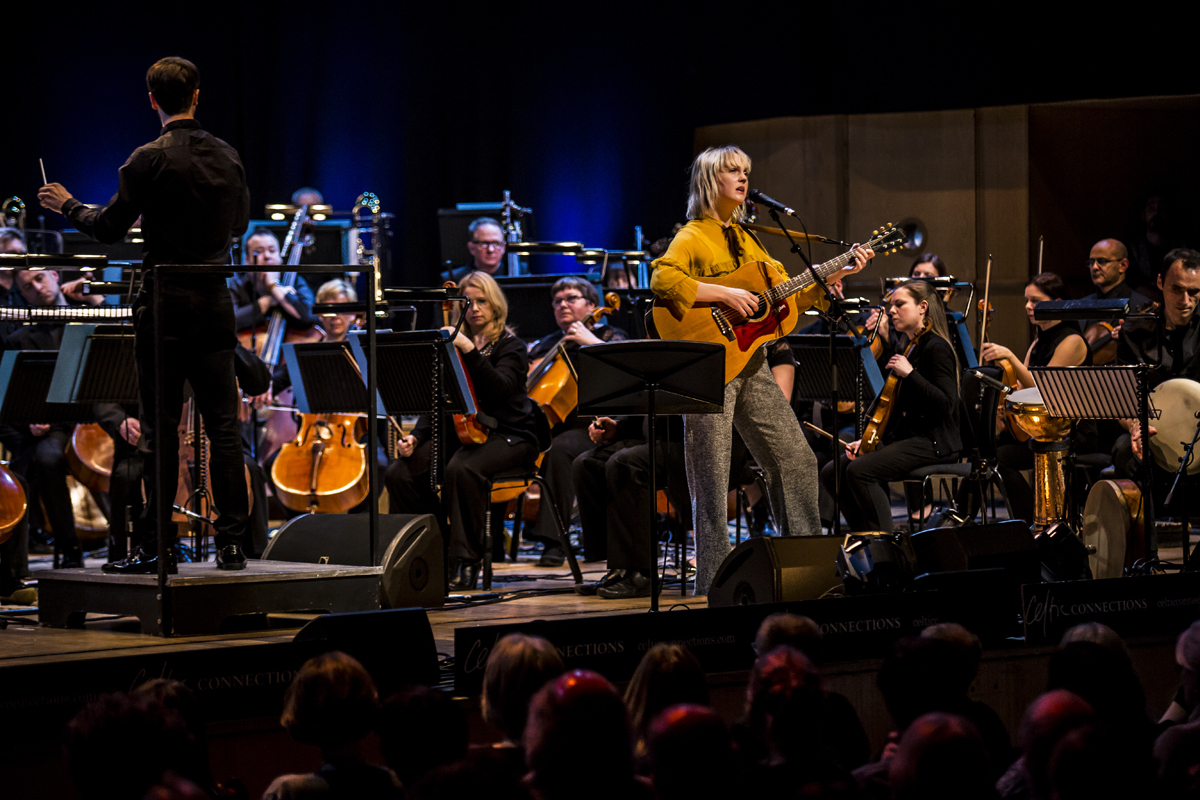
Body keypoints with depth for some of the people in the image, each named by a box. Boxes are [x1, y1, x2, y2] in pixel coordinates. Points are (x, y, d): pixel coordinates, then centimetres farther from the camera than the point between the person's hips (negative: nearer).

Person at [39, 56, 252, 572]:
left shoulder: (151, 160, -11)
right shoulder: (227, 158, 6)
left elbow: (109, 229, -8)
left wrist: (68, 206, 11)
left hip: (166, 302, -5)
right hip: (215, 301, 5)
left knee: (161, 429, -2)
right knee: (223, 425, 6)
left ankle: (155, 547, 1)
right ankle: (232, 542, 6)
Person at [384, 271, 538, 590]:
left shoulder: (510, 347, 0)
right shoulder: (452, 345, 14)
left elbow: (500, 389, -21)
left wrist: (470, 350, -27)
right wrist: (416, 437, -4)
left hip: (507, 436, -5)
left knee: (461, 469, -38)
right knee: (399, 473, -19)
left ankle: (466, 562, -29)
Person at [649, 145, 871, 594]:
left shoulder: (745, 238, 18)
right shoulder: (692, 237, -6)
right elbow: (662, 279, -24)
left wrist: (836, 274, 11)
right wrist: (725, 294, -24)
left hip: (751, 366, 8)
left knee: (796, 459, 8)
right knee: (712, 481, -4)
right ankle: (713, 586, 2)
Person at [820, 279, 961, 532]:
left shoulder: (937, 348, -10)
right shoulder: (912, 348, 19)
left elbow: (946, 404, -21)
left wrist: (909, 374, -21)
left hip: (933, 443, -10)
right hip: (905, 437, 10)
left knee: (860, 471, -28)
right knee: (832, 472, -3)